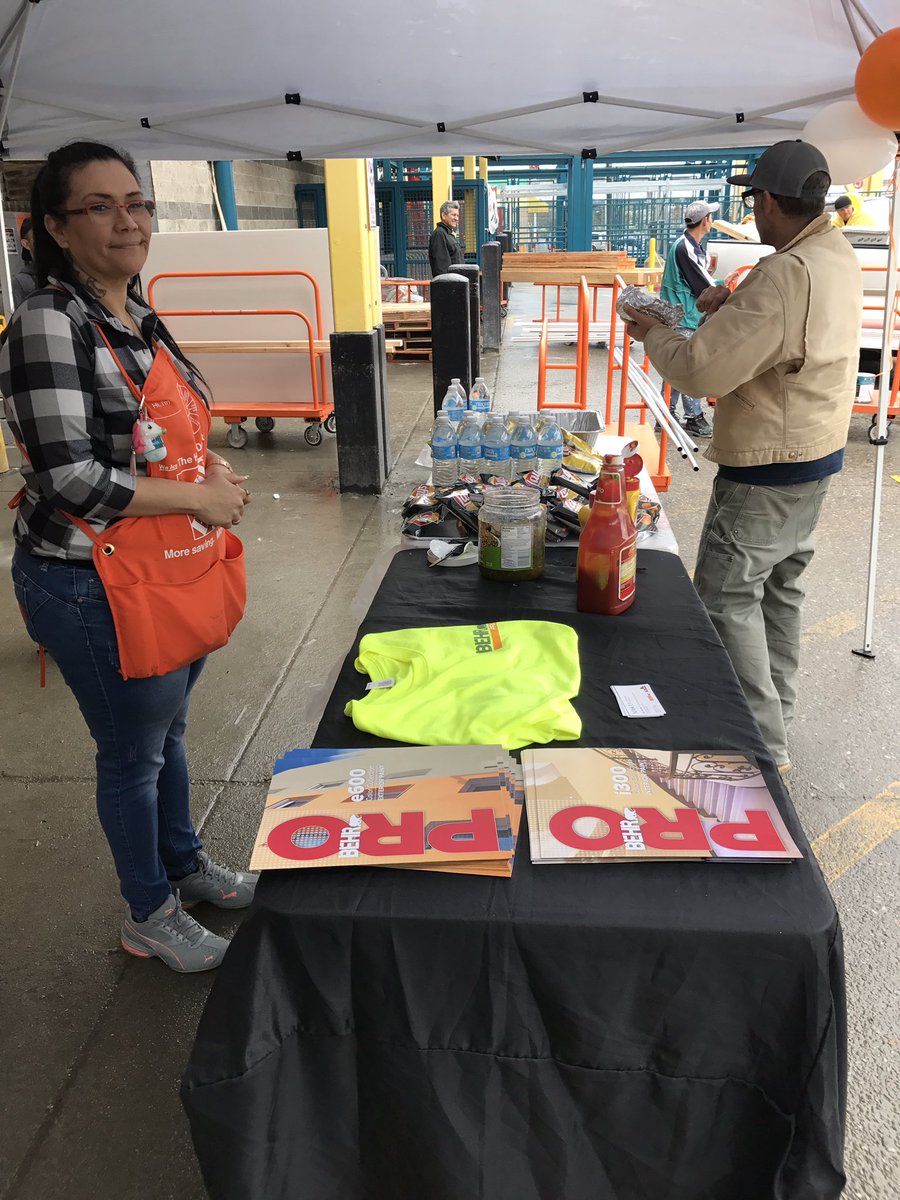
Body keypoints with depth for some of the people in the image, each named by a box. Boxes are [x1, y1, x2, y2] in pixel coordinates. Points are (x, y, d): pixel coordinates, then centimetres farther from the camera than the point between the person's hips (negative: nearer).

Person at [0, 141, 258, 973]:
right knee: (133, 754, 10)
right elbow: (69, 480, -25)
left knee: (168, 731, 24)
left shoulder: (137, 315, 9)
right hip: (96, 589, -8)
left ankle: (184, 863, 47)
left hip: (173, 570, 8)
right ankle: (149, 916, 33)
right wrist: (198, 498, -18)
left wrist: (217, 470, 0)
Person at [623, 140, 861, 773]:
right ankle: (777, 716, 33)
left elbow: (702, 369, -28)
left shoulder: (785, 275, -27)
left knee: (726, 594, -3)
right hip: (818, 454, 10)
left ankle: (764, 745, 3)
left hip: (767, 468, -10)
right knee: (781, 584, 19)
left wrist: (651, 332, -10)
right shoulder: (841, 258, 6)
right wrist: (737, 305, 6)